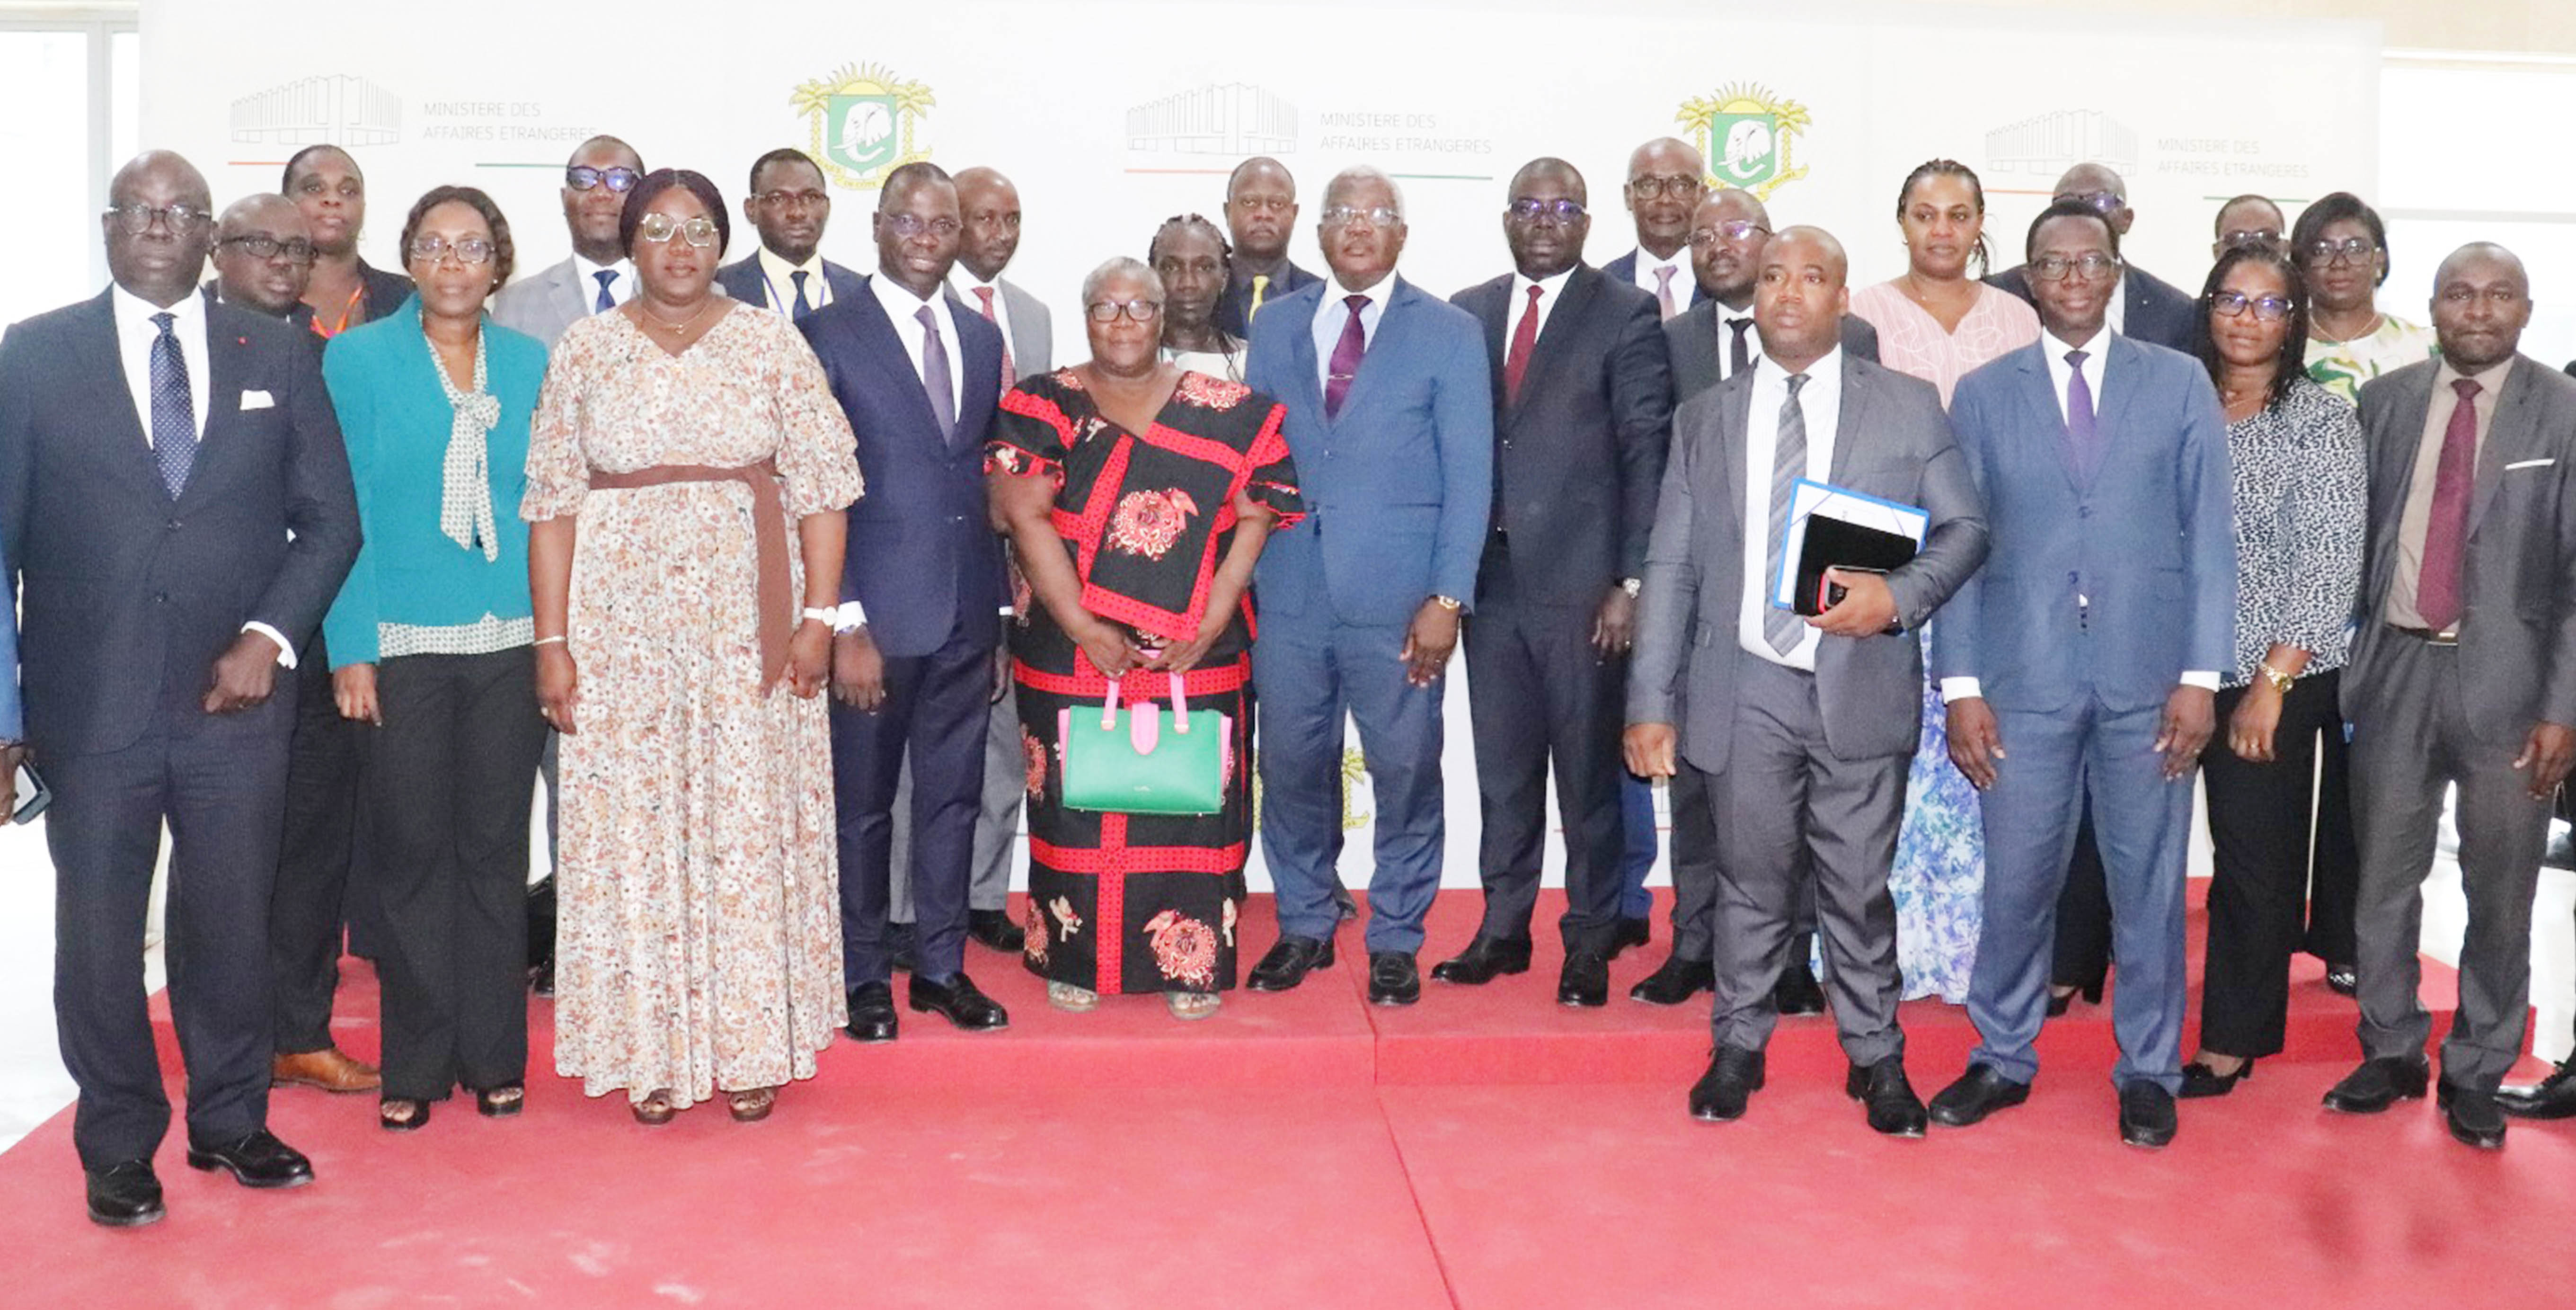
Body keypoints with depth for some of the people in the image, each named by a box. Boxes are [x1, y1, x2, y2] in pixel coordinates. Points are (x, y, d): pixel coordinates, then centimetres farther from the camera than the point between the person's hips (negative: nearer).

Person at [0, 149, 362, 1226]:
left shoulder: (277, 356, 7)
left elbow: (330, 519, 6)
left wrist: (269, 635, -7)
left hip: (236, 694, 1)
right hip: (89, 704, -1)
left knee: (232, 924, 10)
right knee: (98, 934, 8)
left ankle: (231, 1120, 27)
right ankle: (118, 1145, 24)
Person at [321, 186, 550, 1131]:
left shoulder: (531, 364, 9)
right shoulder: (358, 359, 2)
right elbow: (344, 510, -1)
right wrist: (351, 646, -8)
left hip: (509, 642, 2)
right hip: (402, 643, -2)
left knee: (495, 849, 7)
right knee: (412, 852, 3)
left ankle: (494, 1055, 18)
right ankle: (414, 1063, 16)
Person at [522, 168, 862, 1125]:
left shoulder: (771, 343, 5)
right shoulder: (584, 349, 6)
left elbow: (820, 484, 1)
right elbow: (553, 502, 3)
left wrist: (819, 614, -8)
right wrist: (552, 641, -4)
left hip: (747, 622, 0)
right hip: (622, 621, 1)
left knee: (750, 819, 1)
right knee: (631, 823, 2)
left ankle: (751, 1045, 13)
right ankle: (651, 1048, 13)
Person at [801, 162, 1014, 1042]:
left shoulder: (983, 339, 11)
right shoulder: (828, 336, -5)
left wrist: (1000, 606, 11)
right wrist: (844, 624, -13)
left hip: (966, 615, 5)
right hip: (876, 615, -5)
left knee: (954, 798, 12)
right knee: (861, 805, 7)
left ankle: (942, 967, 25)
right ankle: (863, 977, 21)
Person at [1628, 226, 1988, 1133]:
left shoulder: (1910, 407, 6)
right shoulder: (1704, 421, 10)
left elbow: (1965, 528, 6)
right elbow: (1670, 569, 7)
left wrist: (1900, 596, -14)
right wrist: (1651, 702, 1)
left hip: (1862, 689, -1)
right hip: (1744, 692, 1)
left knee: (1860, 886, 5)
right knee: (1751, 881, 10)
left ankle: (1875, 1058, 23)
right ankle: (1739, 1046, 27)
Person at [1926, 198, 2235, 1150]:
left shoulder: (2179, 385, 6)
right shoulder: (1983, 394, 7)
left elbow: (2209, 534, 3)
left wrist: (2201, 676, -4)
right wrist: (1961, 686, -3)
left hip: (2149, 678, 0)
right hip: (2024, 678, 0)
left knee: (2149, 882, 7)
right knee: (2016, 881, 5)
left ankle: (2148, 1071, 23)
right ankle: (2003, 1059, 23)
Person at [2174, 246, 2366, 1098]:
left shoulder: (2320, 419, -6)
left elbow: (2333, 562, -11)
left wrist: (2273, 681, -16)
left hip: (2283, 677, -4)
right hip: (2202, 672, 4)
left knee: (2256, 860, 1)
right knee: (2239, 852, 11)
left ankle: (2231, 1045, 9)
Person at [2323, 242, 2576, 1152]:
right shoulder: (2384, 402, 5)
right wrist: (2340, 659, 2)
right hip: (2395, 669, 2)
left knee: (2500, 895, 7)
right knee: (2384, 880, 11)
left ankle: (2476, 1075, 23)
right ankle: (2391, 1053, 28)